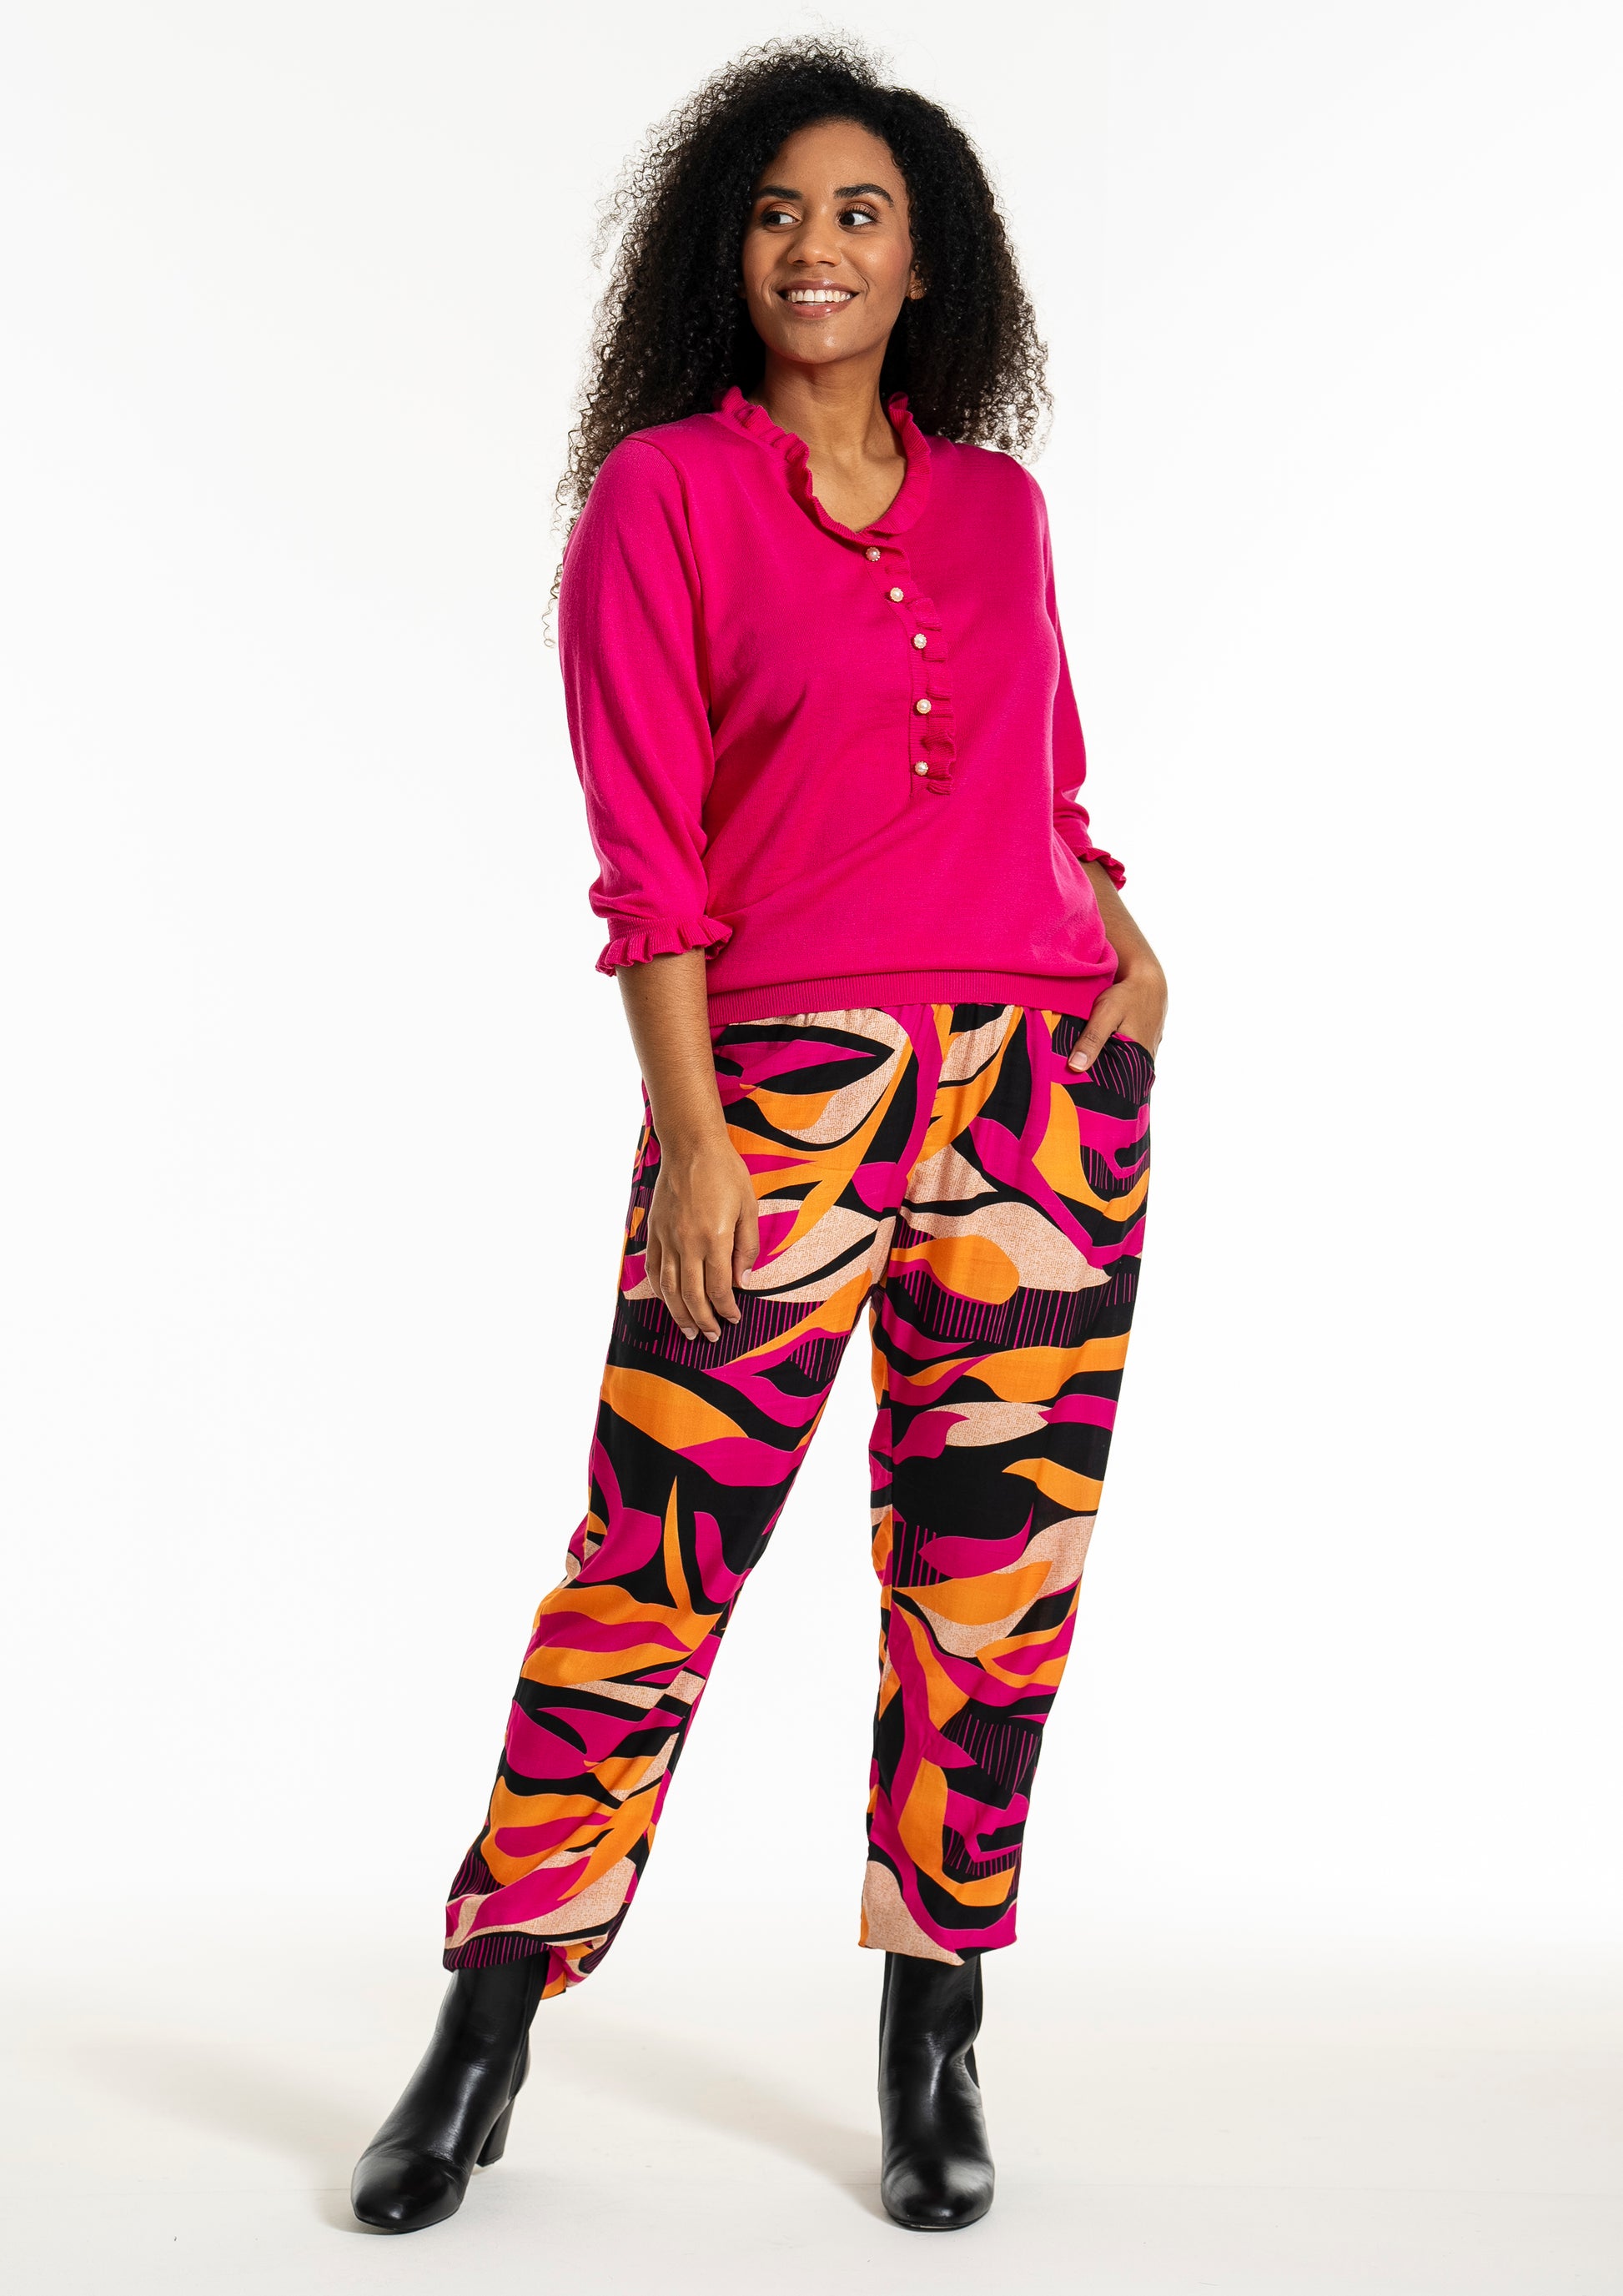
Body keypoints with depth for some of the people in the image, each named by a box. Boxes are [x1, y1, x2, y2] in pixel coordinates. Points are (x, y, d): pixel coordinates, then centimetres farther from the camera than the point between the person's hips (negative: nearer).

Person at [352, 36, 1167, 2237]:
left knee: (996, 1573, 6)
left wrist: (1119, 924, 3)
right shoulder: (666, 491, 2)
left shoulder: (997, 503, 15)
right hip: (787, 1076, -4)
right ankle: (484, 2044, 12)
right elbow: (647, 846, -4)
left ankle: (935, 2046, 20)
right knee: (658, 1559, -4)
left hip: (1051, 1079, 4)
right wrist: (692, 1133, -11)